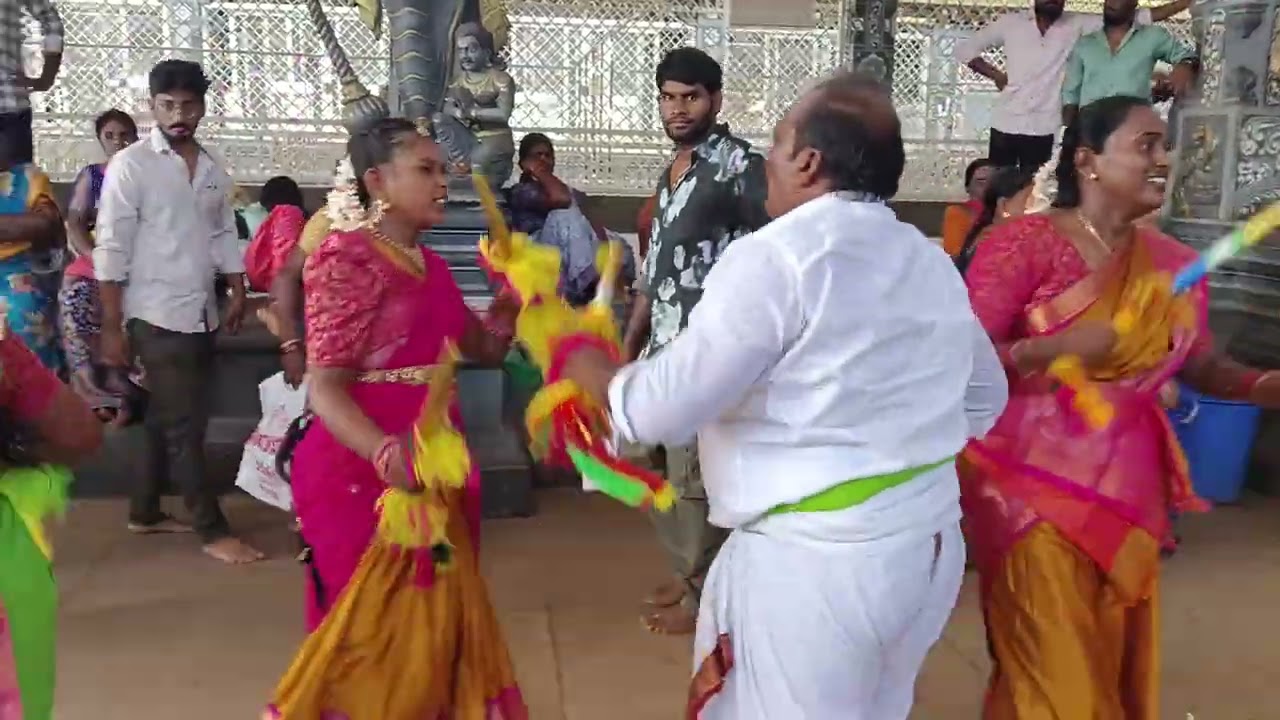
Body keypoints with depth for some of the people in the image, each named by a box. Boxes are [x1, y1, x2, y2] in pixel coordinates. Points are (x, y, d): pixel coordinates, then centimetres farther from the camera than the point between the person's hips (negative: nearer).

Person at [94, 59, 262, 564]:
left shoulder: (213, 169, 10)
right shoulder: (130, 165, -8)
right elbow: (111, 250, -10)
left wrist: (237, 292, 7)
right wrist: (111, 327, -13)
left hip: (201, 315, 6)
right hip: (157, 317, -6)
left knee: (168, 419, 15)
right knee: (185, 425, -4)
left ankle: (145, 513, 29)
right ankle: (213, 530, 4)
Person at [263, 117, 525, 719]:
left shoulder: (432, 265, 12)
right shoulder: (347, 258, -11)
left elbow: (485, 350, 22)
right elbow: (325, 389, -17)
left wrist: (512, 298, 2)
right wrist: (387, 452, -35)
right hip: (363, 474, -8)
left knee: (439, 622, 16)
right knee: (381, 629, 3)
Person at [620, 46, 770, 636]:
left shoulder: (739, 164, -10)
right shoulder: (671, 173, 17)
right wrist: (630, 344, 20)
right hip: (664, 345, 9)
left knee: (695, 476, 0)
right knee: (657, 466, 15)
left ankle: (706, 595, 16)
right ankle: (690, 574, 32)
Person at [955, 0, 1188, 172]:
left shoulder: (1077, 24, 4)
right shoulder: (1010, 22, 4)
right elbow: (964, 50, 9)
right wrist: (996, 75, 0)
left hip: (1042, 128, 0)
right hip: (1006, 123, 0)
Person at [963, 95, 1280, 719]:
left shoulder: (1173, 264, 6)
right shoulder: (1024, 243, -11)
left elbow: (1201, 367, 10)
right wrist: (1049, 348, -28)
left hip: (1128, 490, 6)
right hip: (1038, 486, -5)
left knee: (1119, 665, 16)